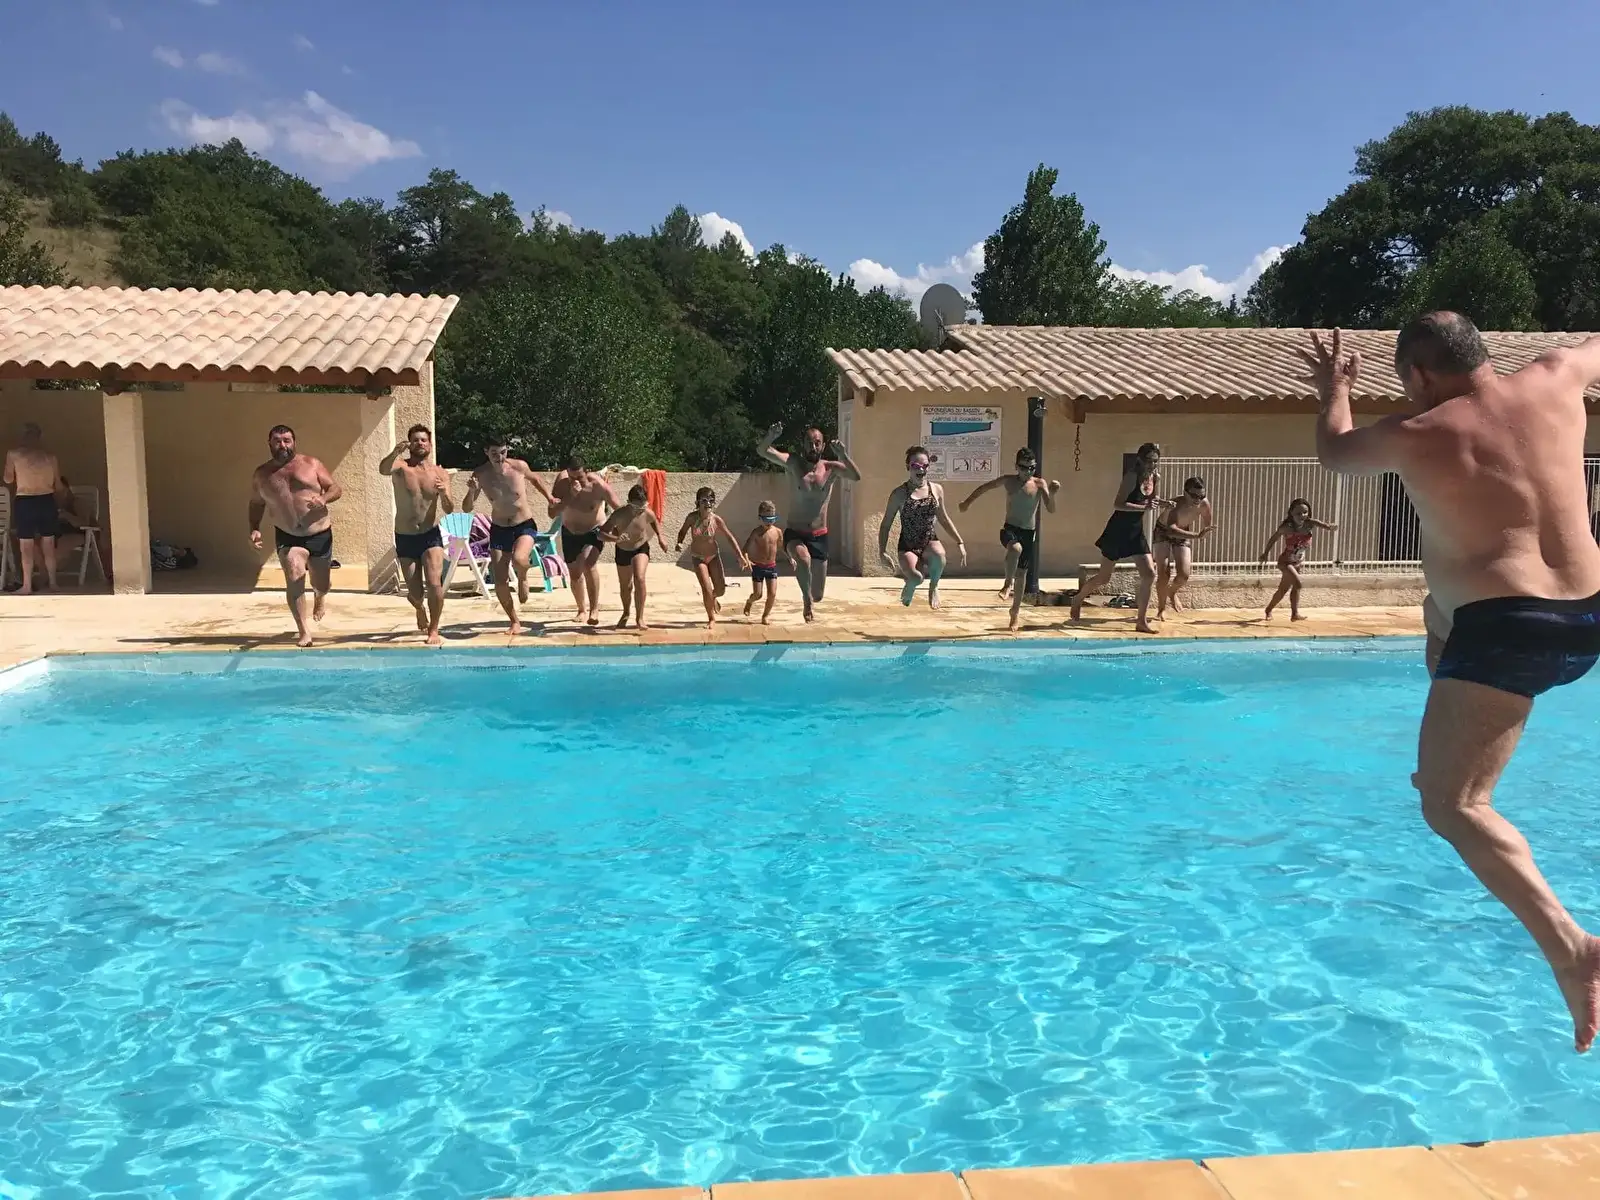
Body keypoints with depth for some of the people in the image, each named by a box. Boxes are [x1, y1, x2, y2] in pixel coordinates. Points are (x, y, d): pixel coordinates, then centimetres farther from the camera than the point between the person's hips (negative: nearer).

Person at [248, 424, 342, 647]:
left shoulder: (311, 464, -1)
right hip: (287, 537, 0)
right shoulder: (261, 474, 4)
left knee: (323, 585, 11)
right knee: (294, 579, -20)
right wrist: (254, 529, -1)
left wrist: (323, 498, -23)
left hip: (319, 534, 0)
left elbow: (336, 489, -1)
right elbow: (256, 504, 15)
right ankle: (304, 632, -10)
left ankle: (319, 595, 52)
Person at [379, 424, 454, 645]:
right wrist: (395, 452, -49)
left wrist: (444, 495, -27)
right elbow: (382, 469, -30)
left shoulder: (440, 474, 0)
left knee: (435, 584, -17)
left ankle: (434, 630, 0)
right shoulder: (400, 467, -6)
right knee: (414, 593, 6)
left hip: (431, 536, 0)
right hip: (404, 538, 0)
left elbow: (449, 510, -6)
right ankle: (420, 610, 42)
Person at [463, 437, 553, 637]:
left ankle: (523, 579, 3)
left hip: (524, 525, -2)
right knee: (500, 582, -1)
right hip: (499, 529, 2)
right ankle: (515, 621, 20)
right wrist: (472, 491, -26)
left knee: (518, 559, -34)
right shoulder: (480, 475, -10)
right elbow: (466, 509, -8)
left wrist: (550, 498, 7)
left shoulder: (519, 466, -12)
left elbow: (535, 479, 13)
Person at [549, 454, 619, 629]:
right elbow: (552, 513, -28)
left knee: (589, 563, -29)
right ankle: (582, 609, 37)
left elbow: (618, 509, -21)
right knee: (575, 574, 13)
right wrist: (571, 496, -40)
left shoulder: (598, 485, -28)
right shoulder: (562, 481, -22)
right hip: (570, 533, 4)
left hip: (594, 531, -4)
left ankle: (594, 608, -20)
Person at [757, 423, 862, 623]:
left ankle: (811, 598, 45)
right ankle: (806, 601, -13)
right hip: (794, 534, -2)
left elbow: (856, 476, -19)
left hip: (819, 536, 2)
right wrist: (771, 437, -38)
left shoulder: (831, 468, -2)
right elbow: (762, 451, -17)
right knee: (804, 559, -39)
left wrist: (843, 456, -33)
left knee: (818, 595, 7)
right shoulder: (793, 463, -5)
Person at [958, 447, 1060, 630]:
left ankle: (1016, 611, 25)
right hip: (1010, 529, -2)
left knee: (1022, 572, 8)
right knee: (1015, 548, -38)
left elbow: (1051, 509, -9)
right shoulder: (1009, 481, -3)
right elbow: (983, 487, 13)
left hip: (1029, 533, 2)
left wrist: (1052, 494, -27)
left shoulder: (1040, 484, -2)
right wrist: (968, 502, 18)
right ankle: (1008, 584, -18)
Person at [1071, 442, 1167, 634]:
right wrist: (1143, 507, -33)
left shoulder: (1156, 477, 3)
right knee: (1104, 577, 4)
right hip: (1118, 530, -6)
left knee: (1149, 574, -5)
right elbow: (1119, 504, -25)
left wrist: (1161, 502, 0)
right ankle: (1078, 599, 32)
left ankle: (1142, 621, 1)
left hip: (1137, 531, 6)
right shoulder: (1132, 476, -18)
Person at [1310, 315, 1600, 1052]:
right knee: (1442, 612, 37)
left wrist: (1334, 390, 32)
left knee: (1452, 807, -7)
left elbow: (1335, 453, 14)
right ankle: (1456, 767, 38)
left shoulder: (1415, 437, -6)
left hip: (1505, 631, -7)